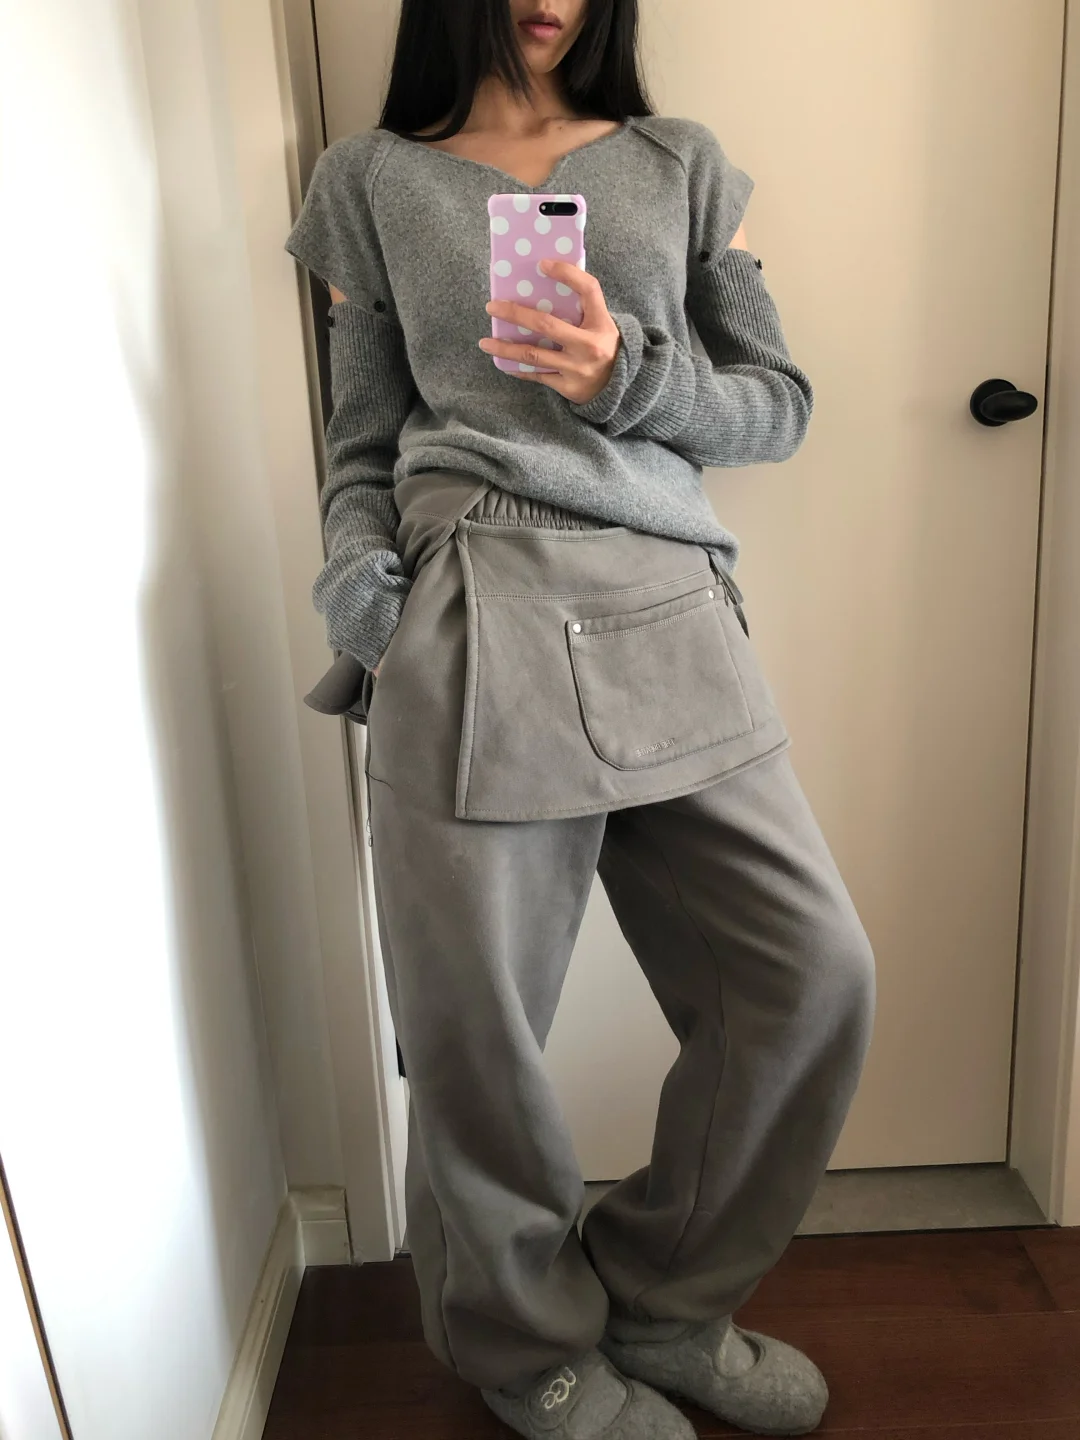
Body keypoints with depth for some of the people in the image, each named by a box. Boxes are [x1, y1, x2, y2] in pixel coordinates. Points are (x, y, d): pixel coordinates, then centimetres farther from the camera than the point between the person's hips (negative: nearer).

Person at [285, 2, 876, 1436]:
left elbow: (779, 400, 13)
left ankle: (662, 1305, 25)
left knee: (816, 976, -1)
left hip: (675, 621, 3)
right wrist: (355, 575, -6)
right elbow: (363, 441, 14)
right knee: (476, 1028, 1)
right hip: (472, 625, -2)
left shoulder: (682, 164, 19)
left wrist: (630, 376, -6)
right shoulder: (372, 178, 16)